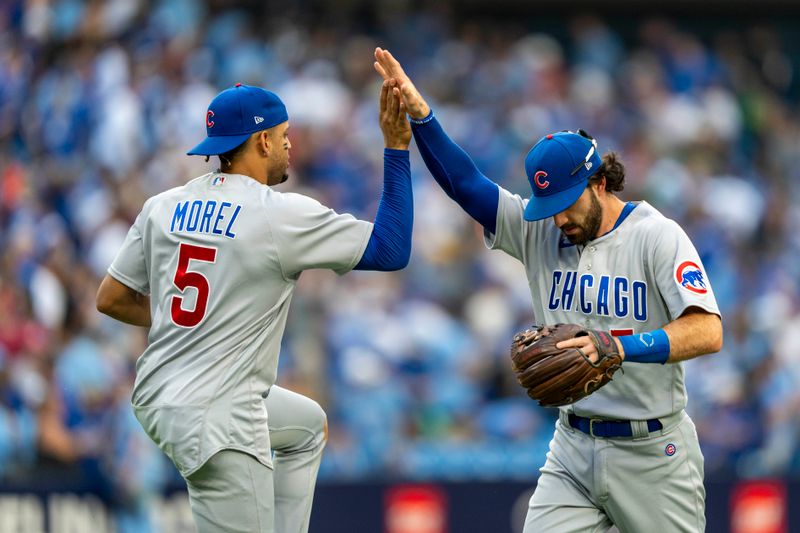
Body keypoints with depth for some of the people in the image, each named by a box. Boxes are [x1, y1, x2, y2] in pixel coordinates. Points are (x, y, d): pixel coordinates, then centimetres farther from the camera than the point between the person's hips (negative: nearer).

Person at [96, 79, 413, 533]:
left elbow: (111, 299, 10)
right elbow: (392, 251, -10)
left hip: (159, 399, 9)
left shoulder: (164, 206, 4)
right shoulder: (282, 215, -14)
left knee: (308, 425, 31)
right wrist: (397, 149, -6)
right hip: (218, 425, -9)